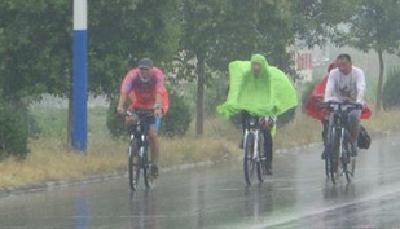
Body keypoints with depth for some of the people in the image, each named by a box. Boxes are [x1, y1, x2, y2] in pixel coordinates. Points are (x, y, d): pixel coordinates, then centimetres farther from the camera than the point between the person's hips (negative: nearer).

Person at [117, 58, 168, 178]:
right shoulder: (133, 75, -25)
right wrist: (120, 106, -55)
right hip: (138, 104, 2)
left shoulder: (157, 75, -26)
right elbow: (124, 90, -38)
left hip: (154, 106, -2)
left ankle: (155, 165, -6)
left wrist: (158, 106, -57)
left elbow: (159, 91, -40)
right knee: (130, 121, -28)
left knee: (153, 134, -16)